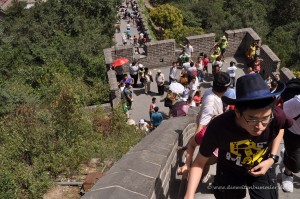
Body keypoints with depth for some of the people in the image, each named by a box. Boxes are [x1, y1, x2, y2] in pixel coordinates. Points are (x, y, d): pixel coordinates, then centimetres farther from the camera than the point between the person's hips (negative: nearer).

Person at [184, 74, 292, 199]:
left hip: (262, 166, 1)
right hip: (229, 169, 0)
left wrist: (273, 158, -13)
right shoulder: (219, 127, -39)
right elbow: (199, 162, -24)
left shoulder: (276, 117, -34)